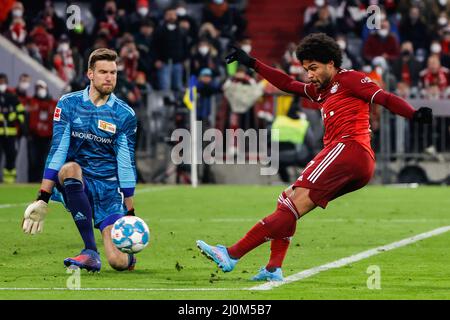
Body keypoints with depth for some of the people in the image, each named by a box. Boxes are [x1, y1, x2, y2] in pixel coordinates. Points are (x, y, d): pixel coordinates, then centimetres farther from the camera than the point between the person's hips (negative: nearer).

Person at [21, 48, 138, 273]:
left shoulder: (125, 115, 0)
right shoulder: (68, 104, -1)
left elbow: (126, 162, 0)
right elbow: (57, 150, -7)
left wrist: (130, 212, 1)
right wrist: (42, 199, -15)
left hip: (108, 189, 0)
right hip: (74, 185, 0)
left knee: (119, 261, -18)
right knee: (70, 168, -39)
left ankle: (129, 254, 26)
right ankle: (91, 252, -31)